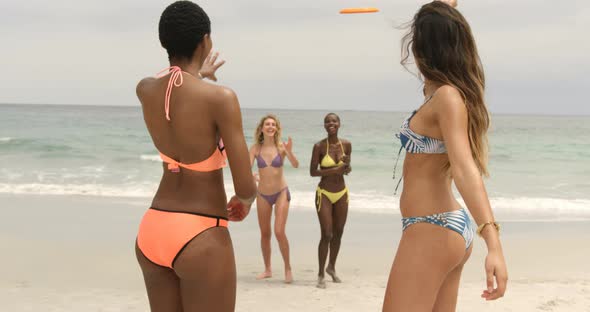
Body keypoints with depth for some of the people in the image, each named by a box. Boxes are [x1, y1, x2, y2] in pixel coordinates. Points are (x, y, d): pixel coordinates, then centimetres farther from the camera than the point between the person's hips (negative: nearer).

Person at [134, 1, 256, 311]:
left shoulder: (144, 89, 1)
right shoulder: (220, 98, -18)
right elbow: (245, 187, -17)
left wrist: (197, 74, 48)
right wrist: (245, 199, 7)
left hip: (152, 230, 7)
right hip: (201, 238, -7)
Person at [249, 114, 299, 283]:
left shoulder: (281, 146, -10)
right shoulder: (255, 148, -5)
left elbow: (296, 165, -22)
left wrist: (289, 152, -40)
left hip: (281, 193, -3)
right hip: (263, 195, 3)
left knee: (279, 232, -12)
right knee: (265, 233, 10)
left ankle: (288, 268, 3)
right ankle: (267, 269, 24)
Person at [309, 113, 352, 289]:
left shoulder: (346, 145, 1)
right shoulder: (319, 146, -11)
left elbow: (346, 170, 11)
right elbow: (312, 172, -11)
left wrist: (347, 165, -12)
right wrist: (334, 170, -22)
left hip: (341, 193, 5)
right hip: (324, 194, -4)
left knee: (338, 233, 14)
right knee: (326, 235, -9)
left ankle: (331, 267, 35)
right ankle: (321, 274, 4)